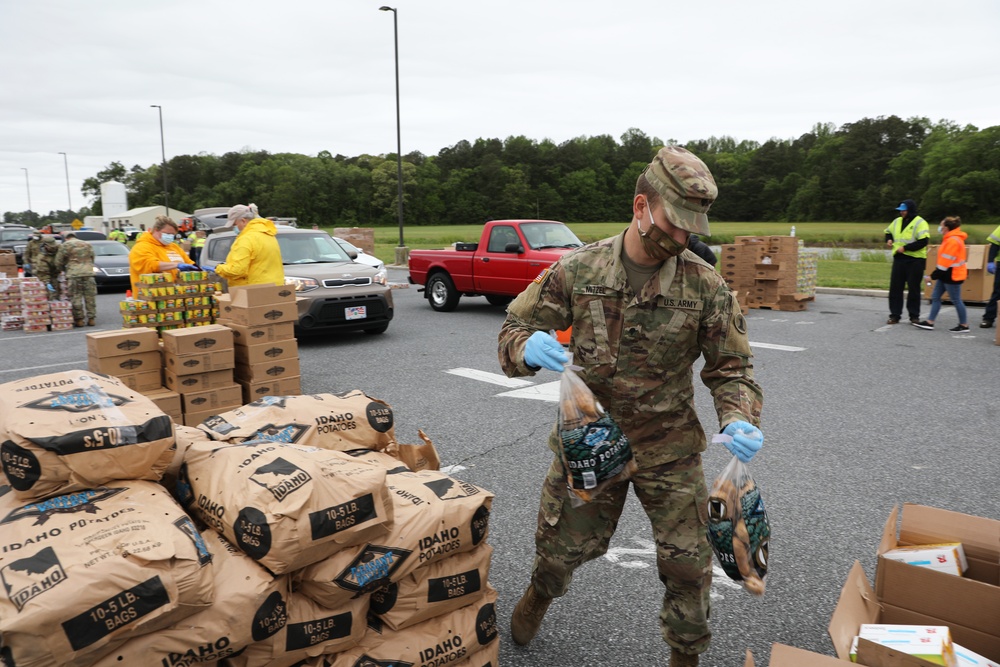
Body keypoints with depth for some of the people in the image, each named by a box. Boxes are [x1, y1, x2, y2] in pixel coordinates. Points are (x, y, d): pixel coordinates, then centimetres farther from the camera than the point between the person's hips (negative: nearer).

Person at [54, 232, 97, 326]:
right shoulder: (88, 244, 18)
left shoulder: (65, 245, 5)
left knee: (75, 297, 1)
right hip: (88, 273, 4)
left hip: (73, 274, -3)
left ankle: (79, 319, 1)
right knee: (90, 297, 6)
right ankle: (91, 318, 8)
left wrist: (65, 269, 23)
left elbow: (58, 262, 6)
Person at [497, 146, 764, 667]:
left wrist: (739, 420, -23)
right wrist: (529, 347, -29)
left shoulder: (706, 286, -10)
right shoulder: (578, 269, -10)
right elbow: (514, 330, -4)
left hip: (669, 448, 0)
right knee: (561, 546, 16)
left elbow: (730, 369, -3)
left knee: (688, 562, 7)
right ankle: (540, 594, 54)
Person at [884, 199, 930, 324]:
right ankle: (895, 315, 10)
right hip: (898, 259, 6)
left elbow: (923, 241, -18)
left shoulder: (920, 223, -9)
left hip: (915, 260, -6)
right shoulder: (897, 221, 12)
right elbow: (888, 232, 29)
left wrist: (905, 248, -20)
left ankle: (914, 316, 11)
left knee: (914, 289, 2)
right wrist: (889, 239, 6)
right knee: (895, 288, 4)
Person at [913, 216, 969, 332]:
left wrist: (933, 275, -17)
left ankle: (964, 325, 10)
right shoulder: (951, 238, 12)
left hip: (952, 275, -10)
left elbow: (946, 262, -21)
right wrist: (935, 274, 18)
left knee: (956, 300, 0)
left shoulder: (953, 241, -20)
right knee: (935, 297, 9)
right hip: (946, 275, 10)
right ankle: (930, 322, 11)